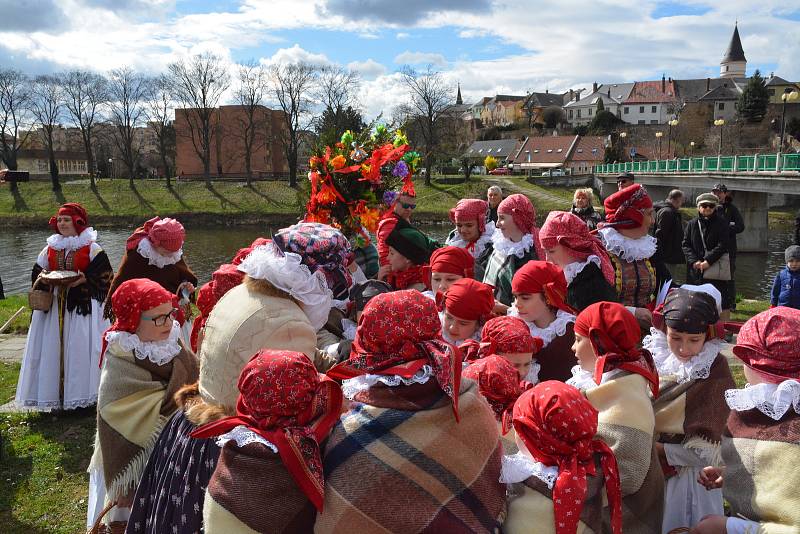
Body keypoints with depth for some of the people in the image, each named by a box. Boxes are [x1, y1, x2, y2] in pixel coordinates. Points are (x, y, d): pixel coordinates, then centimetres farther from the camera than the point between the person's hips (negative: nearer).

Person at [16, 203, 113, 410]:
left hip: (83, 306, -4)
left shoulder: (92, 249, -2)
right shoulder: (49, 249, 12)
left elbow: (105, 276, -5)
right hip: (54, 306, 5)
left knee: (81, 350, -5)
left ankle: (83, 396, 6)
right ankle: (56, 396, 14)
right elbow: (37, 274, 17)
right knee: (53, 350, 4)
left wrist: (85, 280, -21)